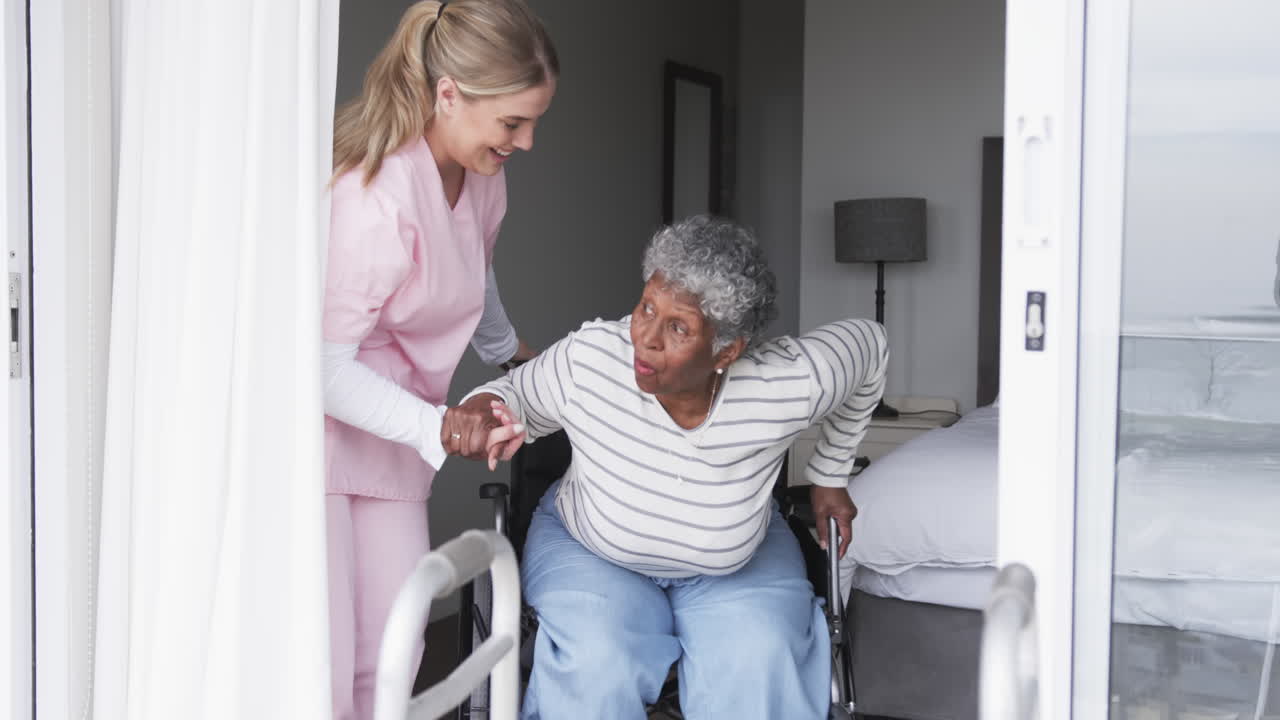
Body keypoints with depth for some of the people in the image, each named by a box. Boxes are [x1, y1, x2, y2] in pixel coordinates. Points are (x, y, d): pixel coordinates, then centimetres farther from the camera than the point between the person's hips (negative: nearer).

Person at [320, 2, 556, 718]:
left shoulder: (481, 171, 2)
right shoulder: (375, 194, -26)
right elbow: (326, 366, -24)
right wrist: (437, 428, -34)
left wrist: (507, 349, 41)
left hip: (386, 436, 8)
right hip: (317, 418, -8)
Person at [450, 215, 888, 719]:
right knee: (597, 668, -29)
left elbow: (868, 345, -5)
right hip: (588, 549, 0)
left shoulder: (789, 384, -27)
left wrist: (829, 477, 3)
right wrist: (482, 407, -31)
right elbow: (518, 396, -6)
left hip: (741, 564, 1)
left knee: (761, 667, -27)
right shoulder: (586, 358, -28)